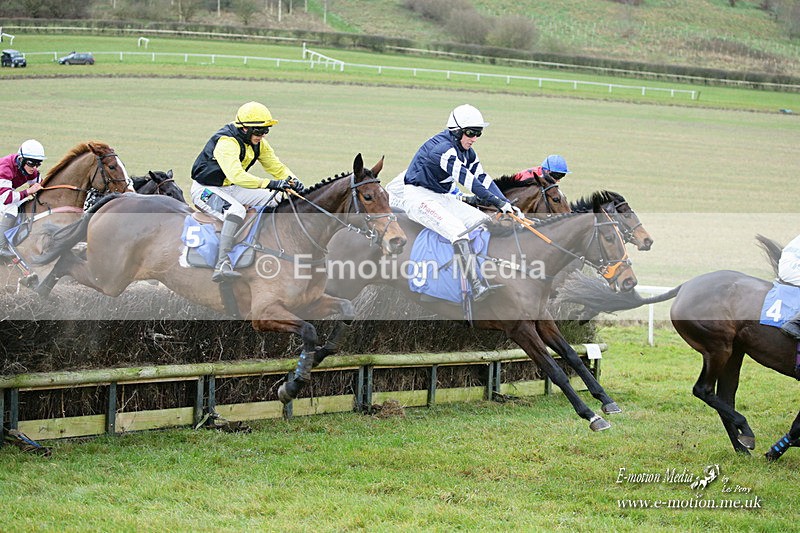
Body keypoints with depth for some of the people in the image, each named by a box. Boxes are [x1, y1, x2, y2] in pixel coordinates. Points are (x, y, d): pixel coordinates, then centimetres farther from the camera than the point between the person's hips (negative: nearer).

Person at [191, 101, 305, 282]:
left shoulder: (257, 143, 0)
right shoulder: (226, 142, -29)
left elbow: (276, 166, 6)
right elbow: (236, 175, -42)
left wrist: (292, 180, -16)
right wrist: (270, 184, -48)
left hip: (230, 188, 9)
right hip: (206, 190, -9)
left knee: (277, 201, 4)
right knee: (236, 210, -38)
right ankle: (222, 266, -45)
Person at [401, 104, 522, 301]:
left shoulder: (467, 152, 9)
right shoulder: (442, 147, -23)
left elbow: (483, 179, 8)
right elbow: (466, 179, -31)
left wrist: (506, 204, -6)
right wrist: (497, 201, -35)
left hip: (443, 197, 10)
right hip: (418, 196, -10)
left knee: (486, 222, -3)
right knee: (457, 230, -31)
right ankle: (475, 285, -35)